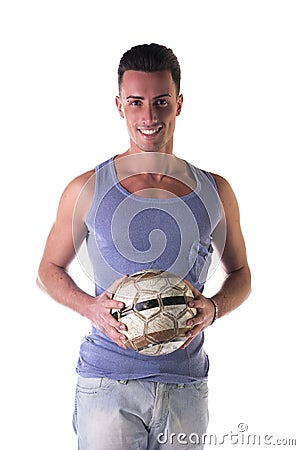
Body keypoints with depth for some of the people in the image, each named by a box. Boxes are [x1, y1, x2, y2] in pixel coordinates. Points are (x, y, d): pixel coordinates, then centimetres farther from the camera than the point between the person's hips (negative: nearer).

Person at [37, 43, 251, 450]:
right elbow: (50, 270, 8)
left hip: (186, 386, 2)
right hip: (107, 383, -2)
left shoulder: (215, 192, 4)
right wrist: (90, 307, -11)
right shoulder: (87, 190, -2)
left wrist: (213, 308, -6)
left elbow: (240, 273, 15)